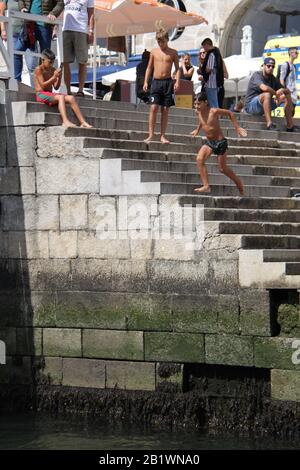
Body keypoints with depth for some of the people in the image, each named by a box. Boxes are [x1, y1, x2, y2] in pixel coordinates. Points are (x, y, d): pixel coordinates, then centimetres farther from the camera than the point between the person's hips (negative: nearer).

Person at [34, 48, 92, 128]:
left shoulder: (52, 70, 14)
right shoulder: (38, 70, -5)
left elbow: (56, 87, 10)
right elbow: (43, 86, -15)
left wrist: (59, 77, -6)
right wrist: (54, 77, -18)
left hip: (50, 94, 7)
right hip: (41, 94, -7)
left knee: (71, 98, -13)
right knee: (61, 97, -33)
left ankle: (83, 122, -21)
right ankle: (65, 122, -49)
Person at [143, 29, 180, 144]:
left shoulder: (173, 52, 5)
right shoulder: (154, 52, 8)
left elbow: (177, 68, 6)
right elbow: (149, 67, 12)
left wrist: (177, 82, -7)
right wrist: (145, 82, 4)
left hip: (167, 82, 0)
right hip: (156, 82, 0)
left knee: (165, 110, 2)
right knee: (154, 108, -9)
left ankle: (162, 136, 6)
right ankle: (151, 135, -7)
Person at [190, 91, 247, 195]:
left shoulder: (214, 111, -20)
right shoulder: (198, 112, -3)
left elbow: (230, 114, -7)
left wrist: (237, 128, -6)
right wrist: (197, 130, 26)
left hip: (220, 142, -6)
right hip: (209, 142, 6)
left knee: (222, 169, 4)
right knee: (199, 159, -19)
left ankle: (238, 182, 30)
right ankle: (206, 186, -18)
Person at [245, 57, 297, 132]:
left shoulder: (273, 79, 9)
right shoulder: (257, 75, -13)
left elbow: (288, 91, 10)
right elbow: (264, 88, -35)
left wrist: (282, 90, -14)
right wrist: (276, 94, -21)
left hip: (264, 106, 8)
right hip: (250, 105, -8)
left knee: (287, 96, 4)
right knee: (267, 94, -36)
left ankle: (290, 126, -1)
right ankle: (269, 124, -45)